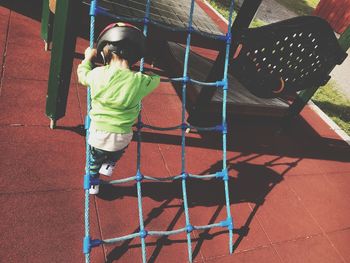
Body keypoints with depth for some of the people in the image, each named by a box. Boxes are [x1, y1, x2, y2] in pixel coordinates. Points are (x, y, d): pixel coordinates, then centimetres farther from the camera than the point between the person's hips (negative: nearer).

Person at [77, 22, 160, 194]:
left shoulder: (98, 74, -14)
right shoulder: (140, 81, -16)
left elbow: (82, 75, 9)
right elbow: (155, 78, 7)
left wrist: (88, 58, 25)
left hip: (99, 133, 1)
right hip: (123, 137, -1)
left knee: (95, 160, 31)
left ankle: (93, 184, 48)